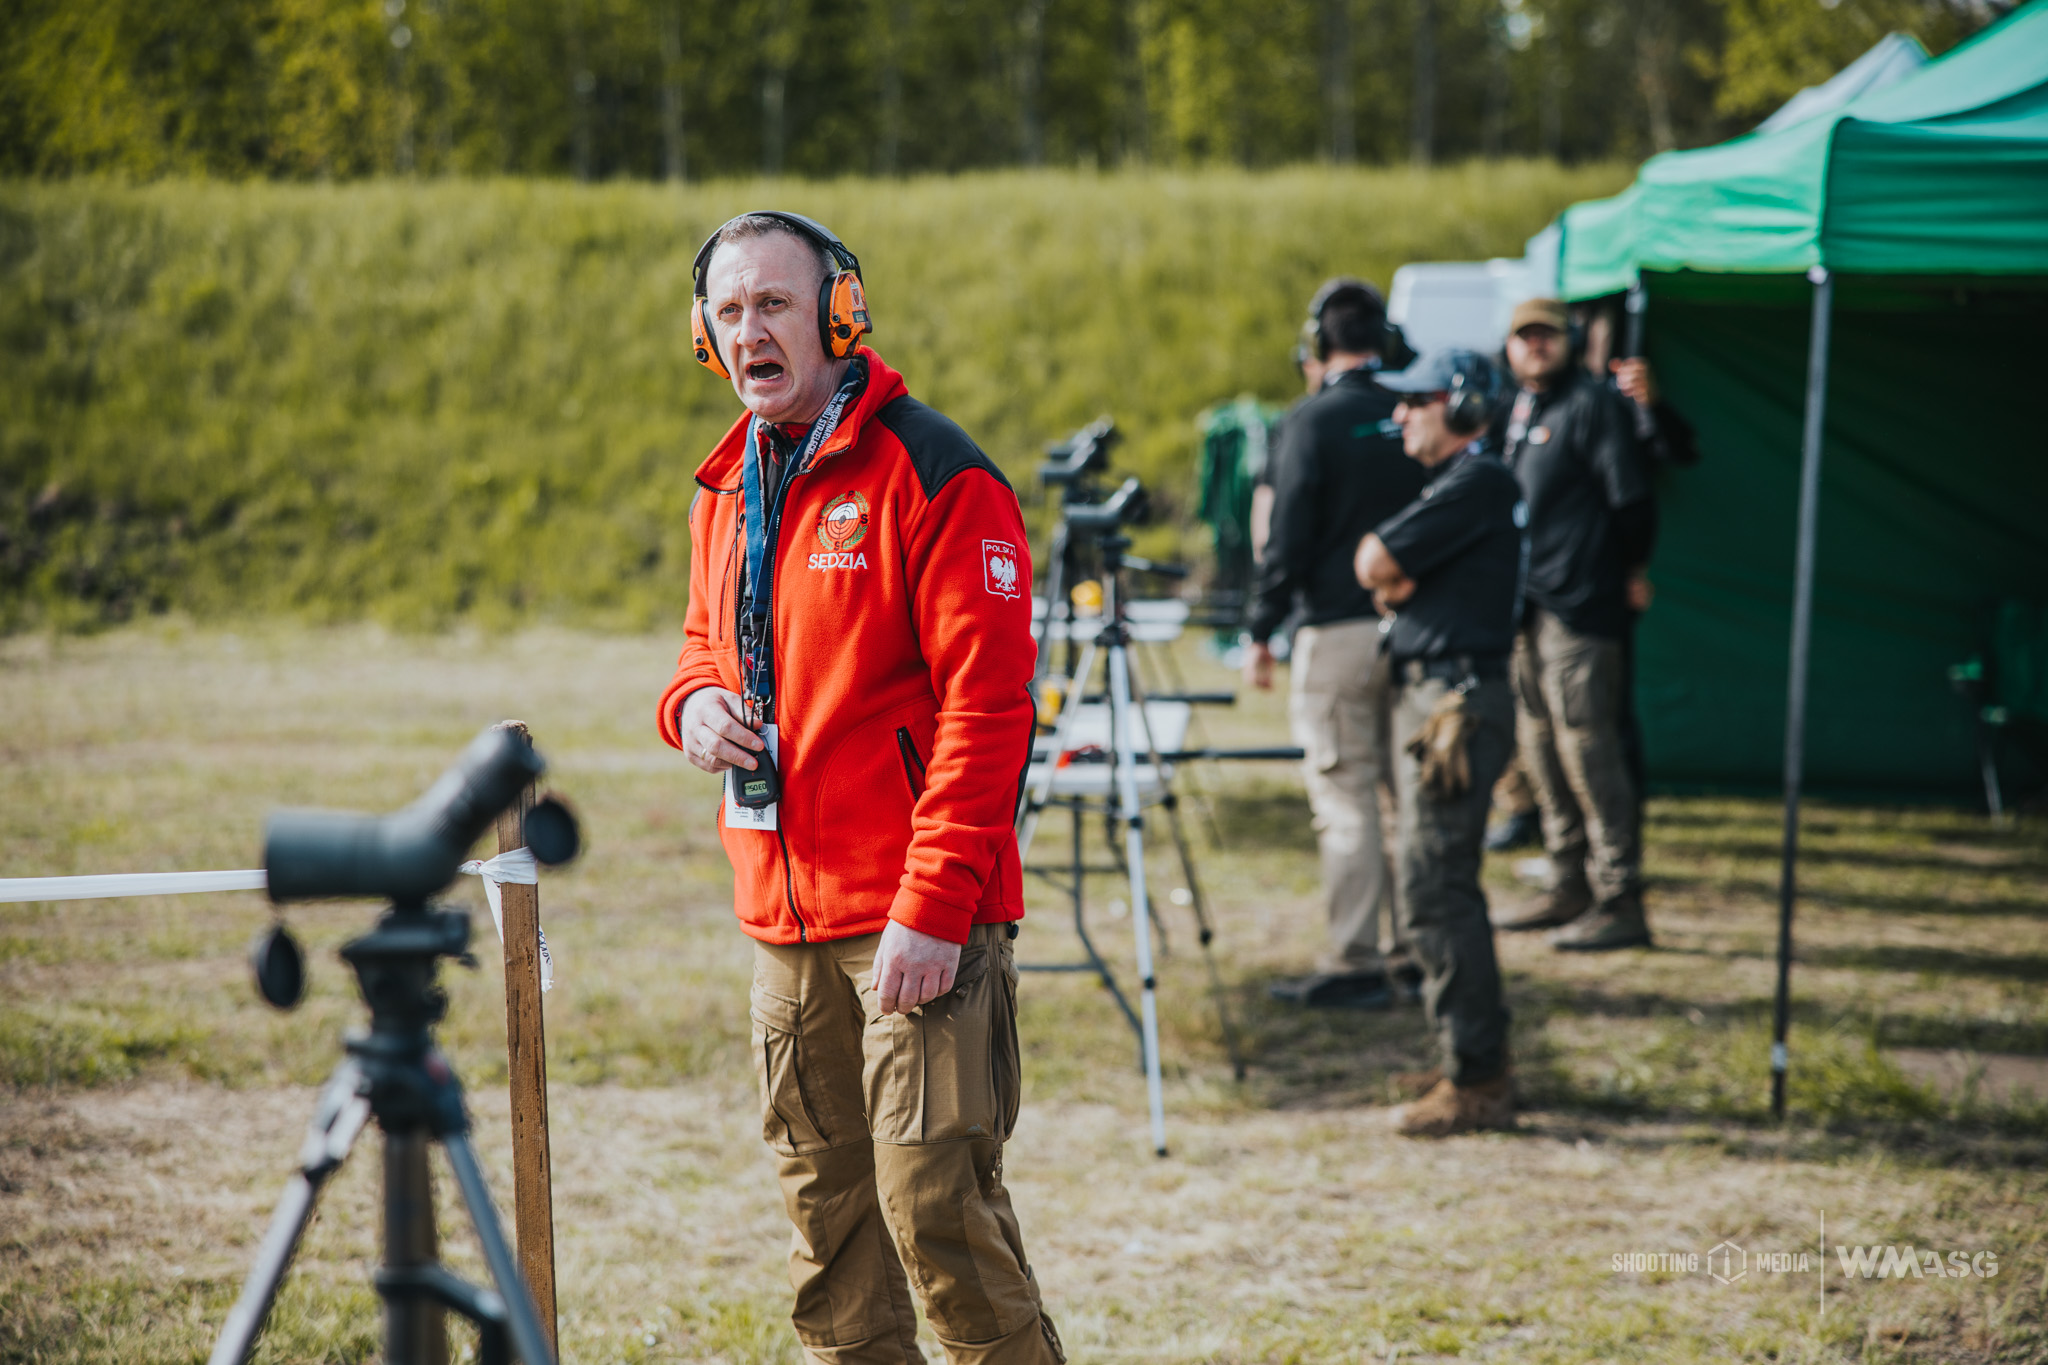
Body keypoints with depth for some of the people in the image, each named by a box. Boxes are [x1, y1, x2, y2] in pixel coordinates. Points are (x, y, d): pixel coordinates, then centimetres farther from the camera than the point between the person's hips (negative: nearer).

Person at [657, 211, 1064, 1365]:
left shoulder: (931, 474, -11)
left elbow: (987, 700, -15)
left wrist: (932, 908, -20)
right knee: (826, 1214, 13)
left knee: (937, 1206, -10)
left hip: (920, 919, -7)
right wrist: (694, 701, 3)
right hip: (787, 920, 8)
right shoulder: (727, 489, 14)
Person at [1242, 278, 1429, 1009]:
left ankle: (1355, 966, -3)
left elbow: (1288, 535, -11)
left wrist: (1259, 631, -3)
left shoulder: (1314, 420, -9)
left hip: (1339, 633, -5)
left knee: (1345, 797, -3)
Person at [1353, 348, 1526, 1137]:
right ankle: (1480, 1061, 22)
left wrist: (1389, 567, 5)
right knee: (1448, 892, 15)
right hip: (1429, 697, 11)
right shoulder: (1460, 485, 19)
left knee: (1434, 895, -11)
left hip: (1456, 707, -11)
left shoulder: (1478, 485, -13)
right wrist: (1398, 578, -2)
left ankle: (1474, 1084, -9)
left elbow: (1374, 563, -15)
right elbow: (1381, 573, 18)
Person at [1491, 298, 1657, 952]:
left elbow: (1630, 496, -11)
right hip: (1527, 604, 9)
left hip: (1578, 604, -9)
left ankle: (1619, 902, -7)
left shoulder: (1593, 404, -9)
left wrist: (1631, 572, -2)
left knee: (1586, 747, -10)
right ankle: (1569, 886, 23)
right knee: (1540, 745, 14)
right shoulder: (1519, 409, 18)